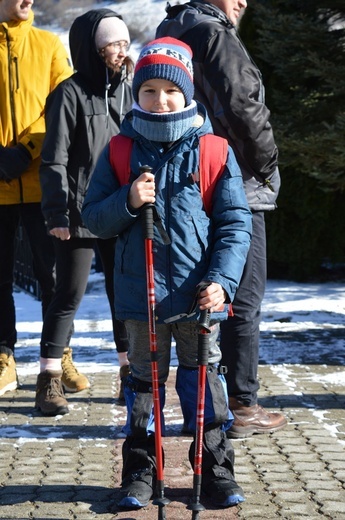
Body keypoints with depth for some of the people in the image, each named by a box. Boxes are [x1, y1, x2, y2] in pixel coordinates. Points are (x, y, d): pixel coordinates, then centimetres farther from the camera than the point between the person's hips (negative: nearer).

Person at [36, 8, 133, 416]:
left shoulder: (128, 91, 10)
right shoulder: (71, 94, -7)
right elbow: (54, 160, -8)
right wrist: (57, 213, -14)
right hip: (79, 215, -5)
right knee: (69, 295, 0)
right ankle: (49, 379, 8)